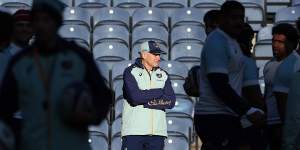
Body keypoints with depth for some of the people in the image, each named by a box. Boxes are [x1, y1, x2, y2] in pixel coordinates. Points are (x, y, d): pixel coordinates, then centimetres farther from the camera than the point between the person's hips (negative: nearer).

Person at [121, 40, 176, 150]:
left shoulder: (163, 75, 15)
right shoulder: (131, 72, 3)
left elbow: (171, 101, 2)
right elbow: (135, 97, -14)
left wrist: (147, 103, -8)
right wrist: (158, 92, -3)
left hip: (157, 132, 4)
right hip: (134, 131, -4)